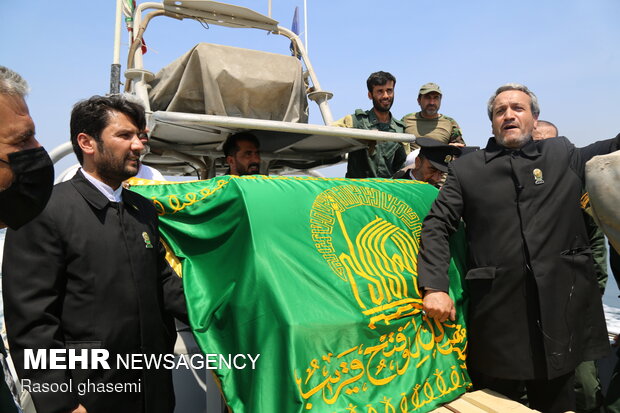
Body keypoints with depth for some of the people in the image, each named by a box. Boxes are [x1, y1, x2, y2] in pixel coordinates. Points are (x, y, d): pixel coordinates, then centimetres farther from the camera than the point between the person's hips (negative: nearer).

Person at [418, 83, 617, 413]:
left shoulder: (563, 155, 12)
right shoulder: (466, 169, 5)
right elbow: (436, 226, -1)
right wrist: (434, 287, -13)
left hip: (560, 309, 2)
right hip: (495, 314, -1)